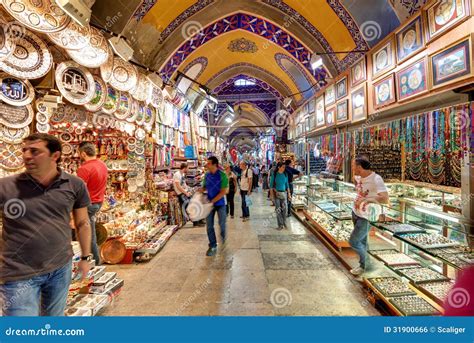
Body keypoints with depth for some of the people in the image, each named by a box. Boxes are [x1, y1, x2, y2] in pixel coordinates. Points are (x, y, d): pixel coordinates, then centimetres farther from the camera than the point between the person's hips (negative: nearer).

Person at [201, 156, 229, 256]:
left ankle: (223, 236, 42)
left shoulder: (222, 175, -16)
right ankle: (213, 246, 17)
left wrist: (212, 201, -22)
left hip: (220, 203, -4)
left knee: (222, 223, 9)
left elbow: (223, 192, -19)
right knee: (209, 226, 4)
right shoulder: (207, 175, -1)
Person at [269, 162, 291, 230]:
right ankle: (280, 225, 11)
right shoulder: (274, 175, -6)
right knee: (278, 209, 1)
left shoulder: (285, 174, 4)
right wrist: (272, 195, -10)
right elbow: (271, 185, -4)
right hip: (276, 193, -3)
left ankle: (284, 223, 21)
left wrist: (289, 194, 7)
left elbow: (287, 185, 11)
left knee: (284, 209, 3)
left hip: (284, 193, 3)